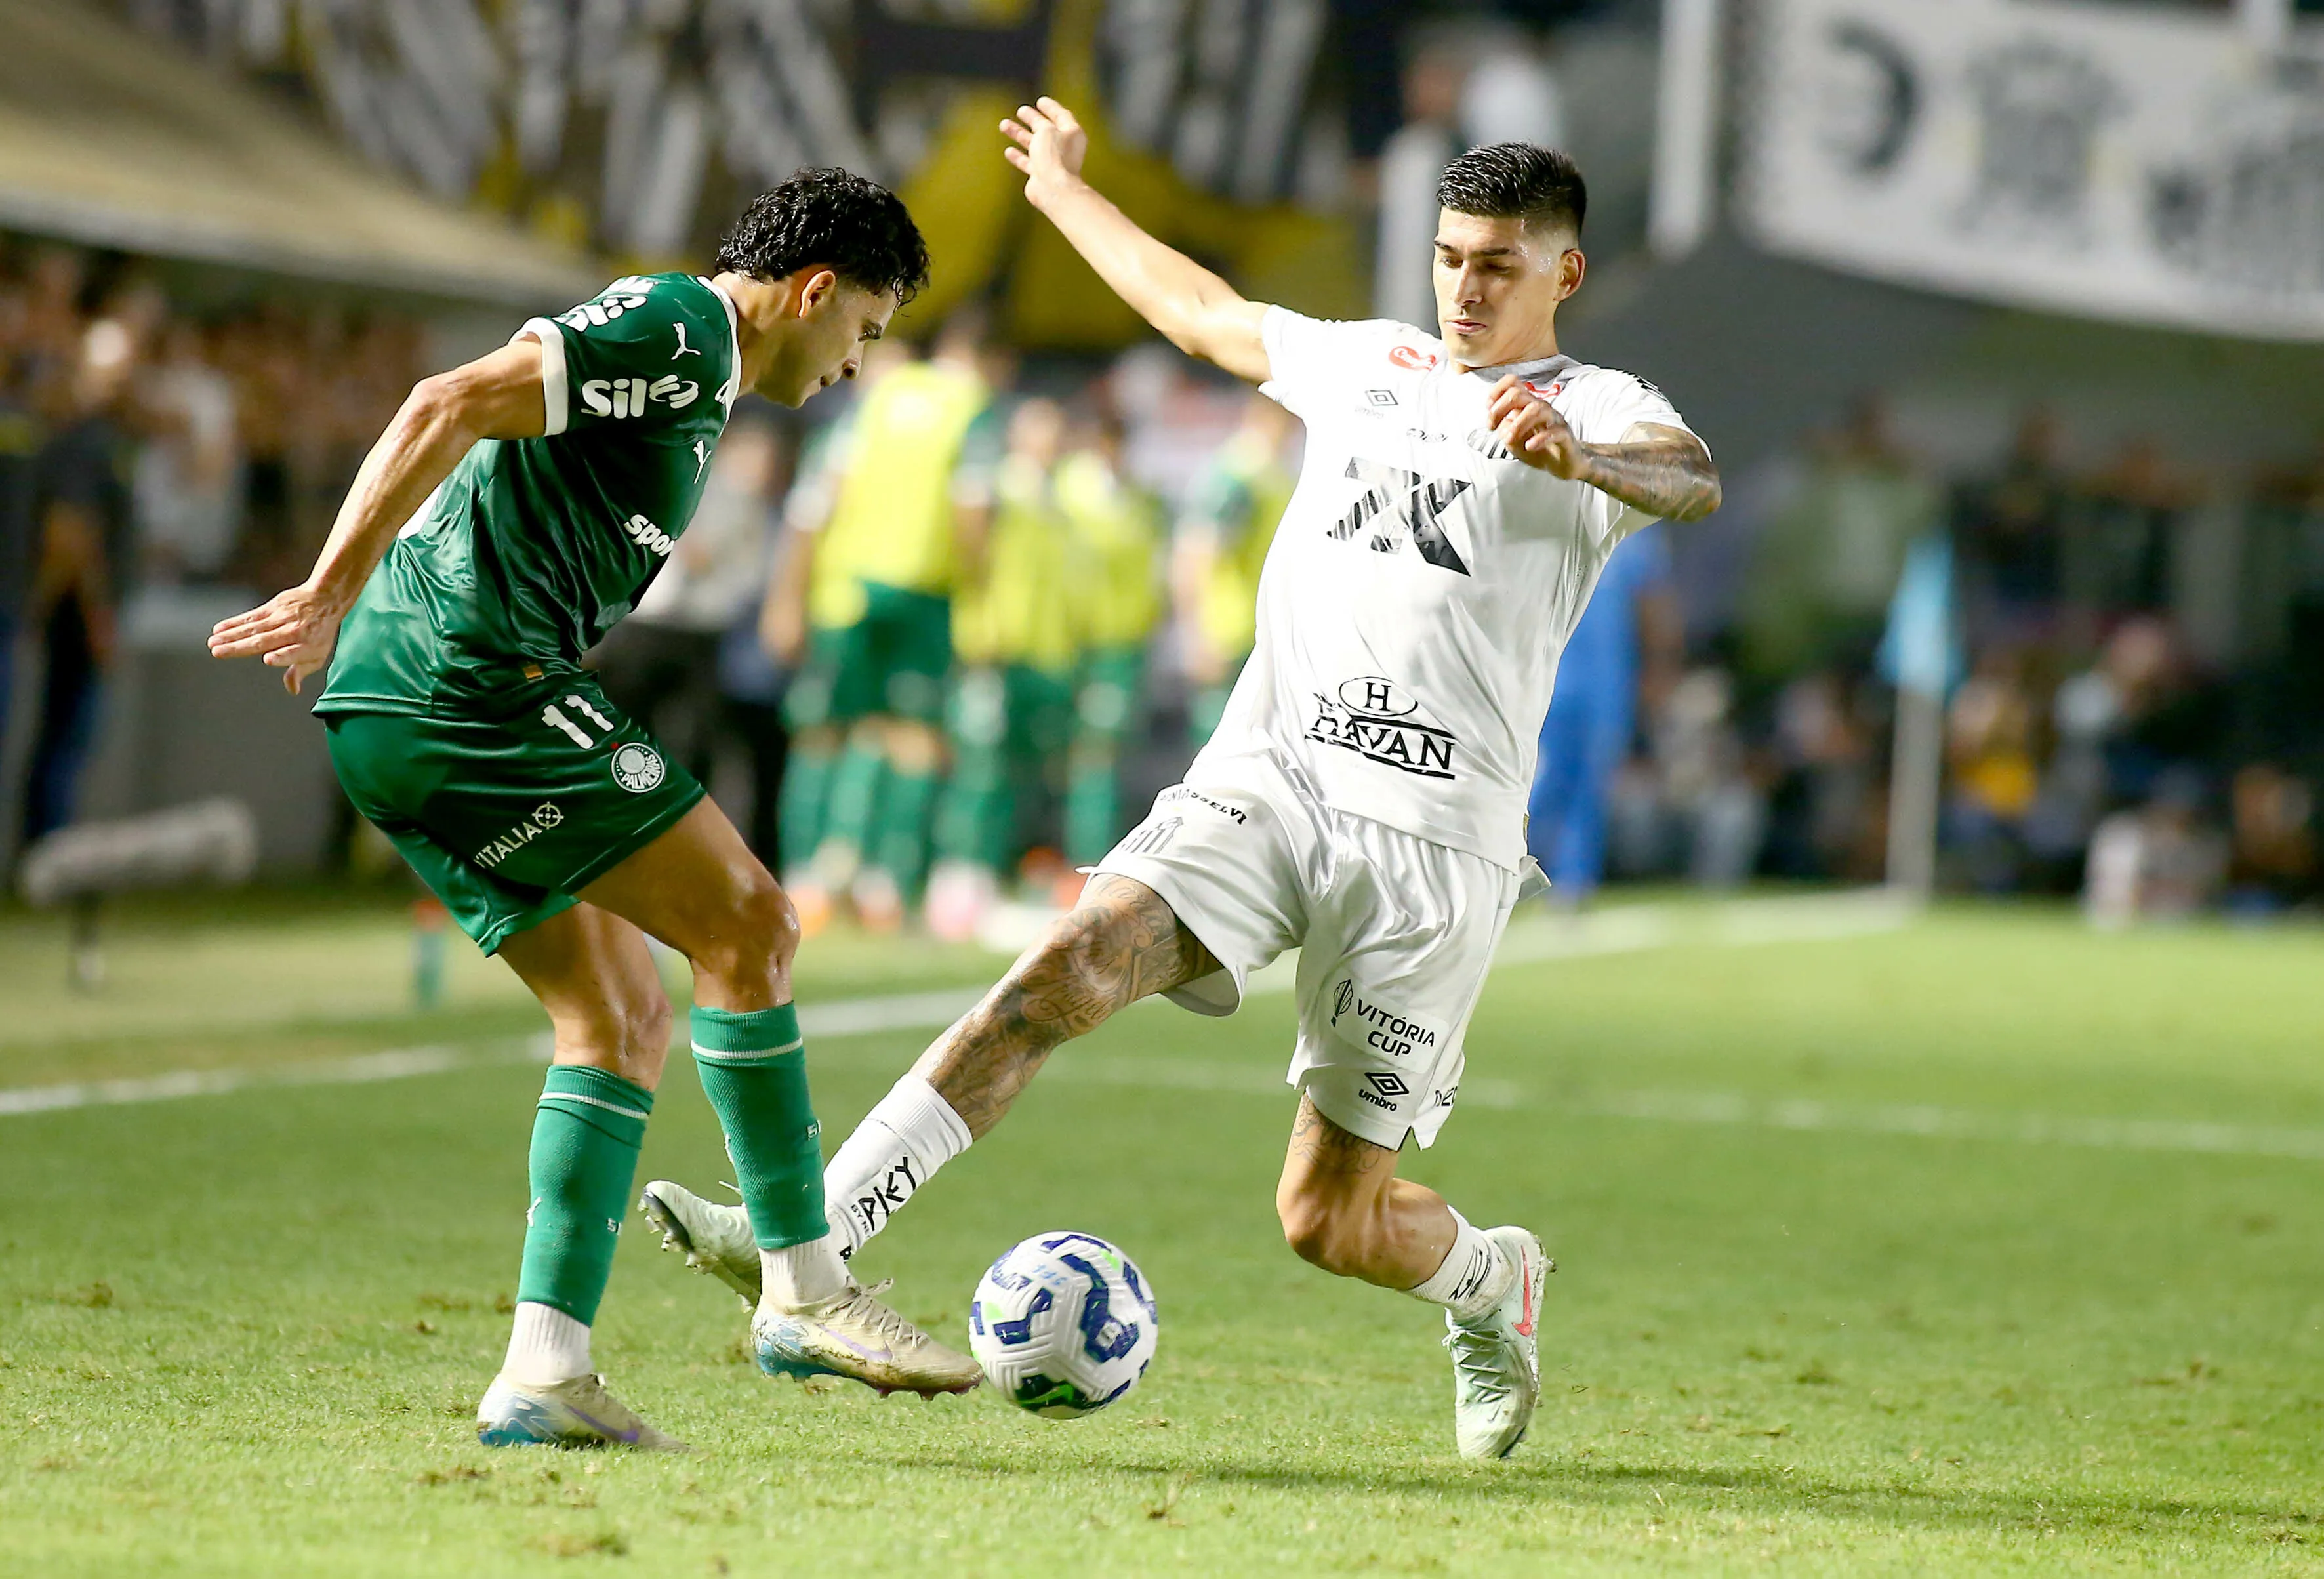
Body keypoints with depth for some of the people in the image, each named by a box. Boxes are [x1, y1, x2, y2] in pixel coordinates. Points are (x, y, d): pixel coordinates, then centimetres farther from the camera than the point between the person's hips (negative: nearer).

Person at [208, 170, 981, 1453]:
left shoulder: (682, 360, 25)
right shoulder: (681, 326, -7)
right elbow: (453, 407, -18)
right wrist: (329, 598, -21)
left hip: (403, 723, 11)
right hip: (470, 680, -11)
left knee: (624, 1019, 9)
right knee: (746, 924, -7)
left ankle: (545, 1370, 2)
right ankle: (803, 1296, -1)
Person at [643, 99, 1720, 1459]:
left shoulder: (1598, 414, 0)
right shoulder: (1366, 363, 17)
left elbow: (1692, 481, -24)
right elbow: (1205, 312, 36)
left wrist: (1577, 458, -47)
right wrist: (1065, 192, 48)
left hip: (1434, 841, -4)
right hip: (1264, 776, 4)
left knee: (1330, 1220, -1)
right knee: (1064, 973, -23)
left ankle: (1491, 1284, 33)